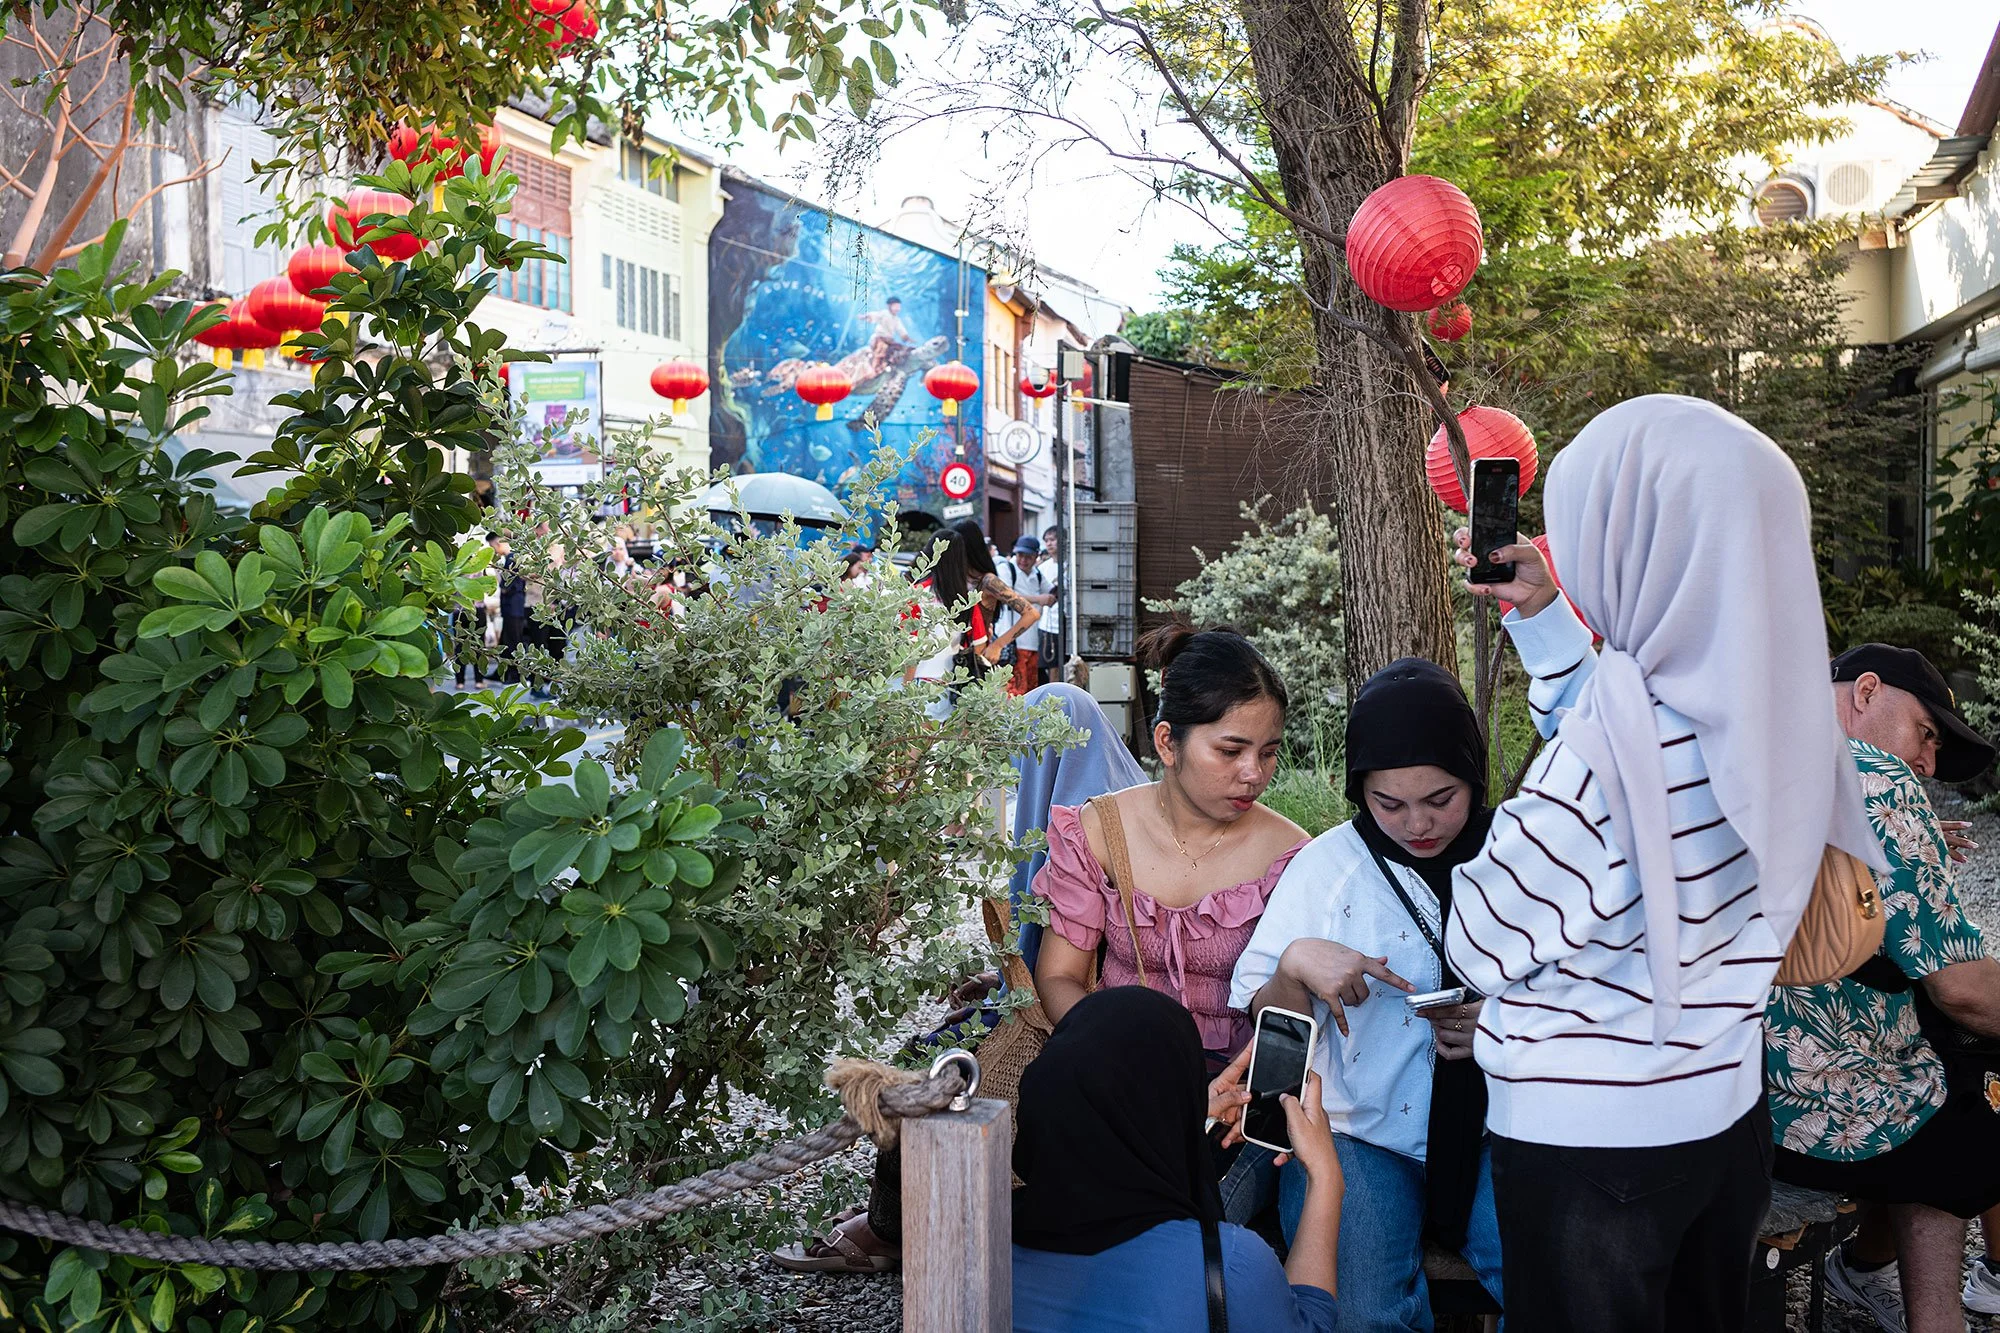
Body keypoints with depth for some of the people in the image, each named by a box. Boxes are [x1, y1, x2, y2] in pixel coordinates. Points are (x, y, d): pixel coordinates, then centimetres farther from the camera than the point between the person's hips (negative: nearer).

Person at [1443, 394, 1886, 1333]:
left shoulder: (1610, 748, -30)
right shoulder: (1783, 705, -6)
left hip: (1588, 1141, -7)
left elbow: (1481, 946, -18)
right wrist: (1541, 619, 10)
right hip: (1727, 1113, 7)